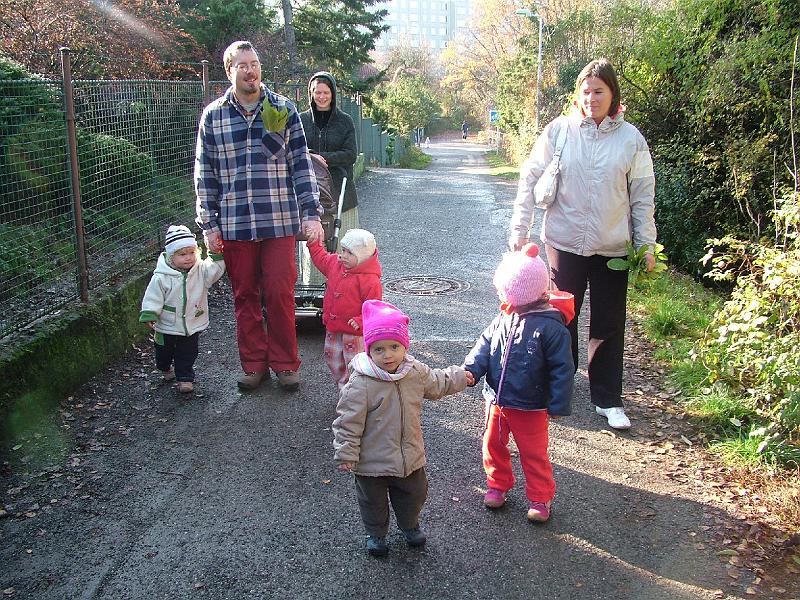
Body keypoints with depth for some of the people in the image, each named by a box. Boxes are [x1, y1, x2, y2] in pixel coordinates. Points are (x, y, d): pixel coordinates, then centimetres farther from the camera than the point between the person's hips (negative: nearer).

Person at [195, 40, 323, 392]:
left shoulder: (283, 109, 5)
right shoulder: (213, 116, 6)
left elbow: (301, 164, 4)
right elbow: (204, 173, 8)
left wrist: (311, 213, -2)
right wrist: (208, 224, 3)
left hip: (280, 221, -1)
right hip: (234, 224, 1)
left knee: (280, 294, 0)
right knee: (244, 296, 8)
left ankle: (285, 364, 15)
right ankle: (254, 364, 22)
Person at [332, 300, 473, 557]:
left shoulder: (416, 372, -8)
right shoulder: (361, 384, -26)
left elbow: (437, 383, 15)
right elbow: (348, 421, -20)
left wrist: (460, 377, 25)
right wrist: (346, 453, -17)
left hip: (410, 456, 5)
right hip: (372, 461, -4)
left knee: (414, 494, 23)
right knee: (373, 500, 16)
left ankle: (409, 525, 51)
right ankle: (376, 533, 42)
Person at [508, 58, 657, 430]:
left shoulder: (630, 138, -1)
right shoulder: (559, 131, -4)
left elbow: (643, 196, 4)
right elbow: (530, 180, 0)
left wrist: (646, 245, 3)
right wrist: (520, 229, -4)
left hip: (613, 248, 1)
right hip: (564, 243, -1)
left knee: (609, 327, 8)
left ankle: (608, 400, 21)